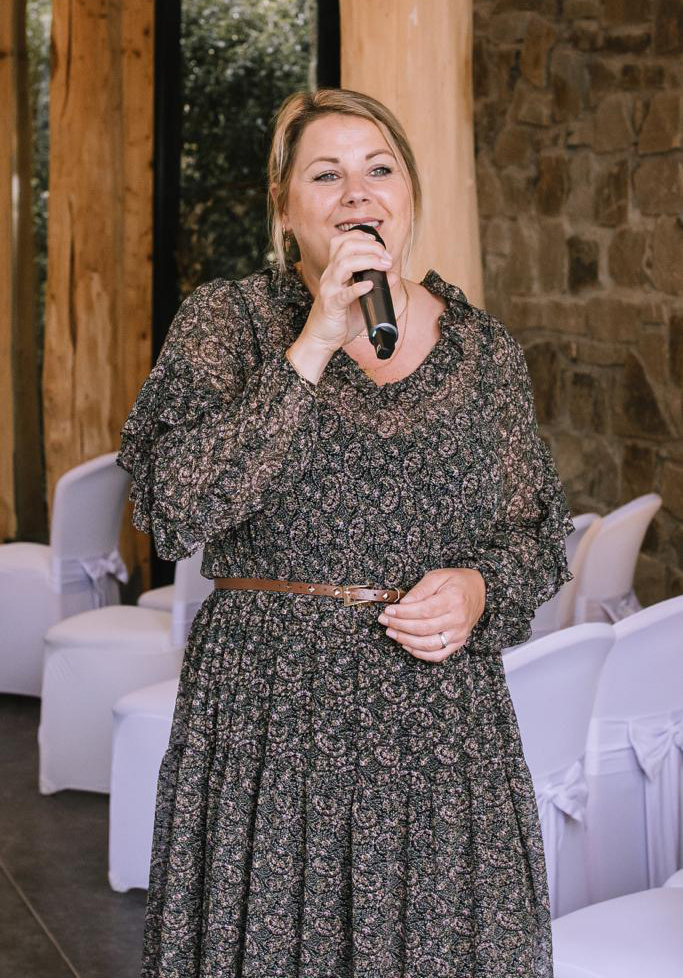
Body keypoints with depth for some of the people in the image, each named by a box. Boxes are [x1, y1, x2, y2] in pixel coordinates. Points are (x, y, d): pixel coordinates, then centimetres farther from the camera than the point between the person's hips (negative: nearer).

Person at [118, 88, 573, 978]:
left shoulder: (482, 347, 8)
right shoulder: (225, 320, 0)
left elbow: (539, 533, 14)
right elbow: (177, 504, -15)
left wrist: (482, 589, -8)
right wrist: (312, 347, -18)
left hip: (446, 720, 2)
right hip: (269, 709, -2)